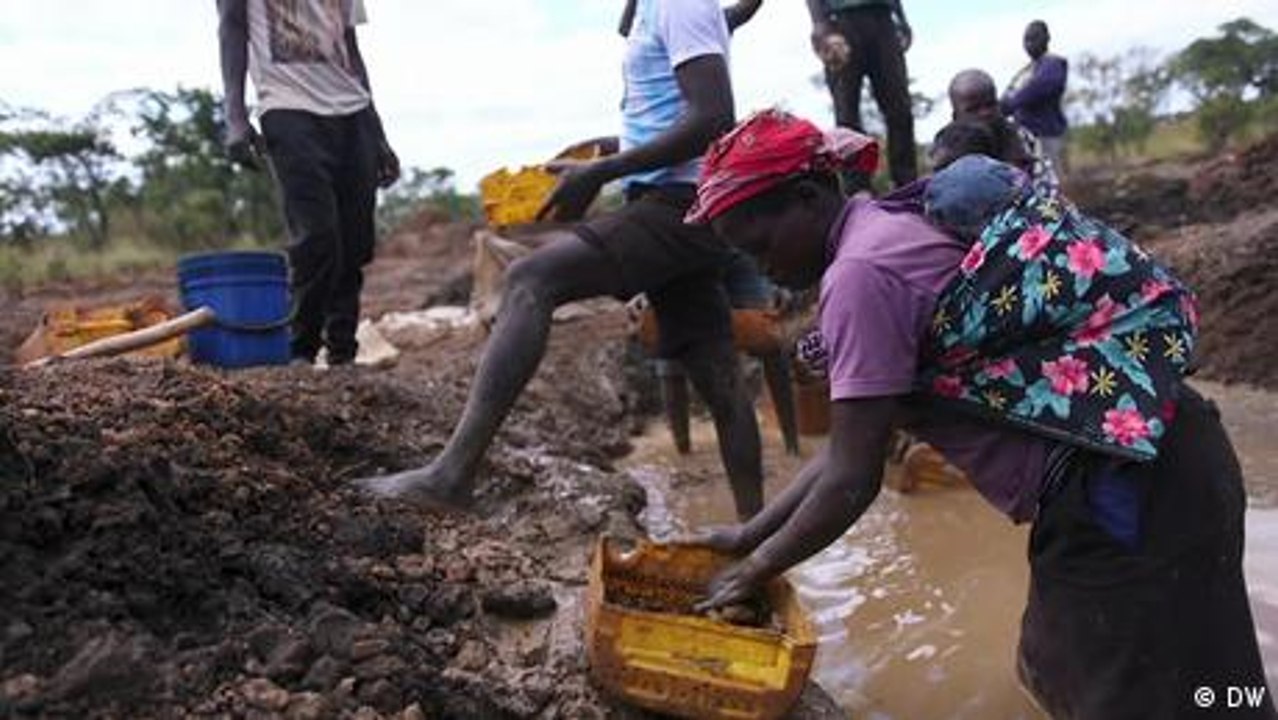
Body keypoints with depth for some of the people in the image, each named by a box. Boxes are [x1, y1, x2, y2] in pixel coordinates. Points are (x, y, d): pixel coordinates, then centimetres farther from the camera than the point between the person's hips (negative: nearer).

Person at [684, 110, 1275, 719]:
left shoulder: (860, 273, -19)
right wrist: (749, 535, 13)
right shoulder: (894, 229, 10)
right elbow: (851, 441, 12)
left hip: (1130, 481, -10)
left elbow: (851, 479, -18)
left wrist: (754, 570, -3)